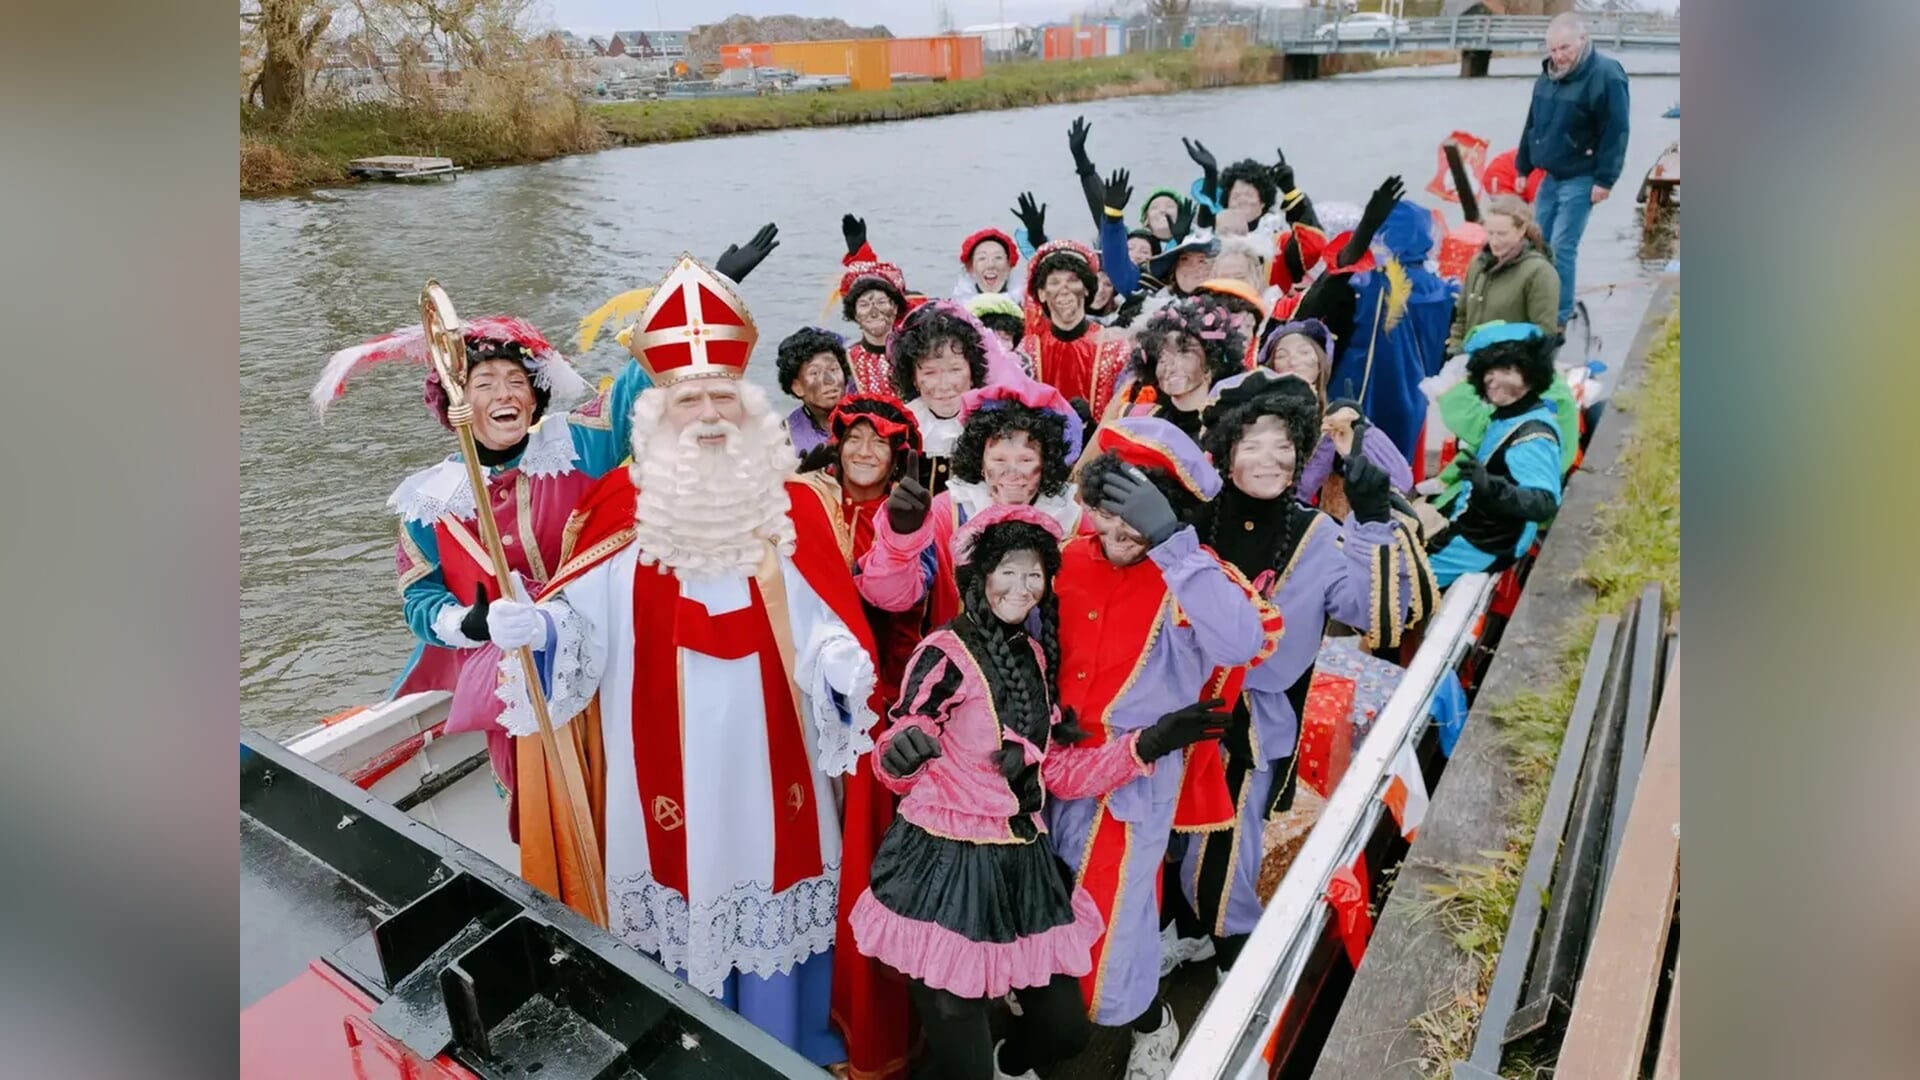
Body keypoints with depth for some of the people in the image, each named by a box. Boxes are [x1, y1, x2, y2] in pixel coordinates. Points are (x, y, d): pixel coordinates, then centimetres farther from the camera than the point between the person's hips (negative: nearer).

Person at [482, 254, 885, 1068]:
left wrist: (844, 666, -24)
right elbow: (587, 614, -1)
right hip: (668, 752, 0)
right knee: (683, 878, 11)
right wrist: (535, 626, -20)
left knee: (771, 871, 12)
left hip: (767, 747, 0)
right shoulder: (624, 502, -2)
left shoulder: (791, 505, -3)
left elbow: (826, 624, -5)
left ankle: (785, 1042, 36)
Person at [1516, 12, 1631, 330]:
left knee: (1561, 249, -11)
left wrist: (1605, 179, -18)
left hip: (1580, 179, -7)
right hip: (1550, 176, 8)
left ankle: (1558, 321, -4)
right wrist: (1523, 168, 19)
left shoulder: (1605, 75, -15)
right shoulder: (1548, 75, 9)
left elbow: (1615, 132, -16)